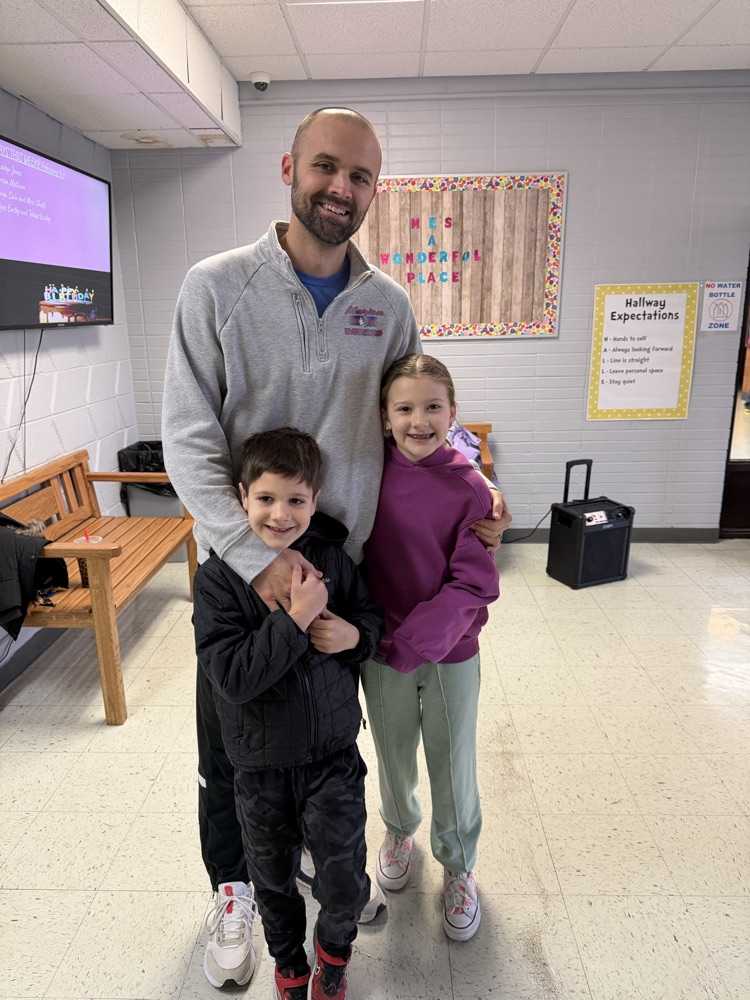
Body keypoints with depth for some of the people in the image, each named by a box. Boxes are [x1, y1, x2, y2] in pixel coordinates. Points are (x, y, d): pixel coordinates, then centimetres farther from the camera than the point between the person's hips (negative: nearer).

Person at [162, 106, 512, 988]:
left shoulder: (387, 303, 1)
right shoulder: (216, 286, -10)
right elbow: (189, 443, -15)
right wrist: (257, 553, -23)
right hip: (241, 566, -2)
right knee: (231, 742, 15)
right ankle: (231, 885, 43)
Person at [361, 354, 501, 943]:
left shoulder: (470, 489, -16)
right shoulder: (373, 472, -8)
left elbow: (473, 585, -16)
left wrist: (412, 642, -24)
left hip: (451, 654, -2)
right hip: (383, 651, 2)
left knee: (454, 767, 14)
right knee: (393, 755, 21)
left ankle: (458, 866, 41)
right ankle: (400, 829, 52)